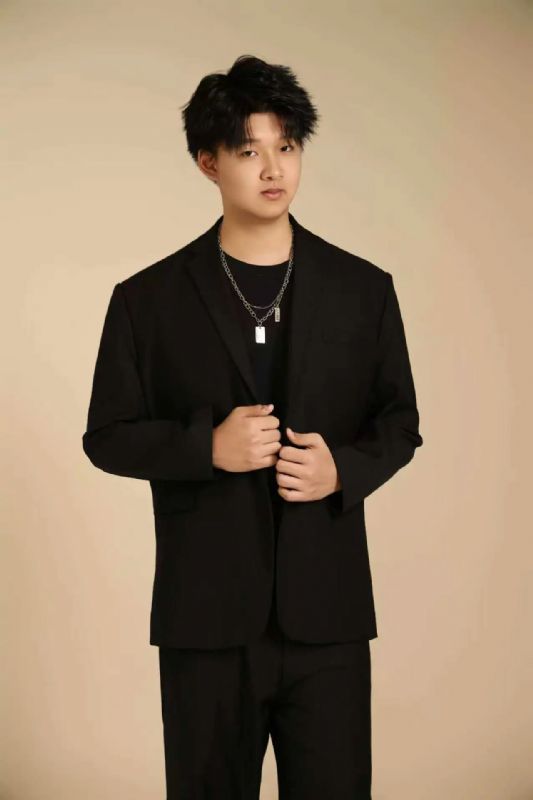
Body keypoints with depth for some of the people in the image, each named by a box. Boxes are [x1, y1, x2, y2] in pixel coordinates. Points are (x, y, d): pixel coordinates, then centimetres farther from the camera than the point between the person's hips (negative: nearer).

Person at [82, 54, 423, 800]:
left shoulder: (363, 289, 4)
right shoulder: (148, 298, 0)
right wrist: (206, 446, -15)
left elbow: (399, 421, 10)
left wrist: (345, 468, -11)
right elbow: (107, 436, 3)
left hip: (327, 612, 1)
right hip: (205, 614, 0)